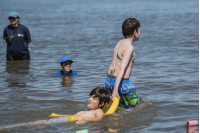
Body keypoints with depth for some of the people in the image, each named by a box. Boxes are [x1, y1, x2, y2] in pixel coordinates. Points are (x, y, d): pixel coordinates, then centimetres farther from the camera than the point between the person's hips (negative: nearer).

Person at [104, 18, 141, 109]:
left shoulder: (120, 43, 13)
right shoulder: (129, 48, -15)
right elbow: (121, 68, -25)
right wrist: (115, 89, -33)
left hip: (108, 81, 8)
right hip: (122, 83, -8)